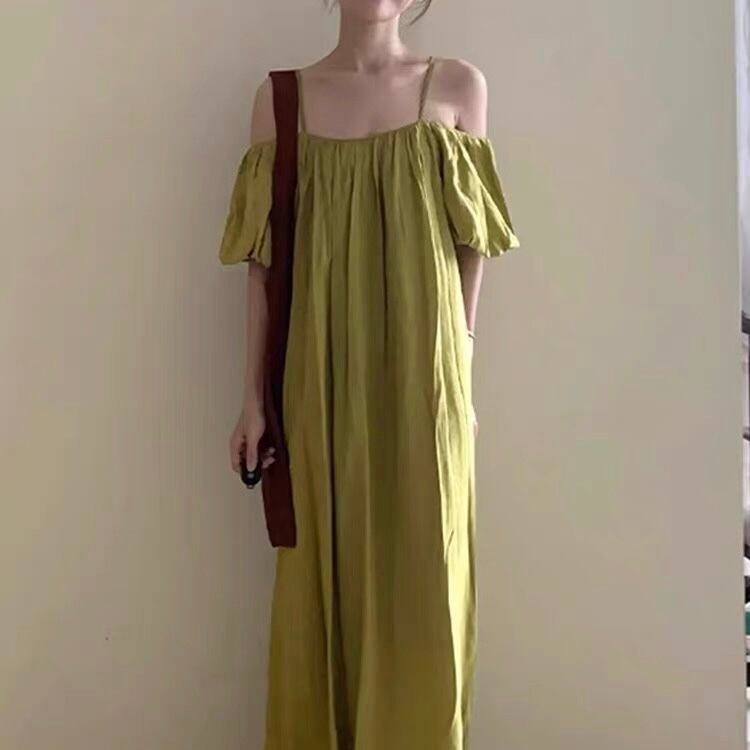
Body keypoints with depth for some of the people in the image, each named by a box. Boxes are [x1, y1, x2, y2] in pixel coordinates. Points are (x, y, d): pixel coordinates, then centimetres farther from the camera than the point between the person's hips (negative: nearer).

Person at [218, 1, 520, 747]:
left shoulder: (459, 86, 5)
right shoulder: (281, 97, 6)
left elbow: (470, 248, 7)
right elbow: (265, 261, 4)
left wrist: (455, 368, 7)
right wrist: (253, 395, 1)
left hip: (422, 380, 0)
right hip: (322, 379, 1)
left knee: (421, 577, 5)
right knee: (321, 576, 8)